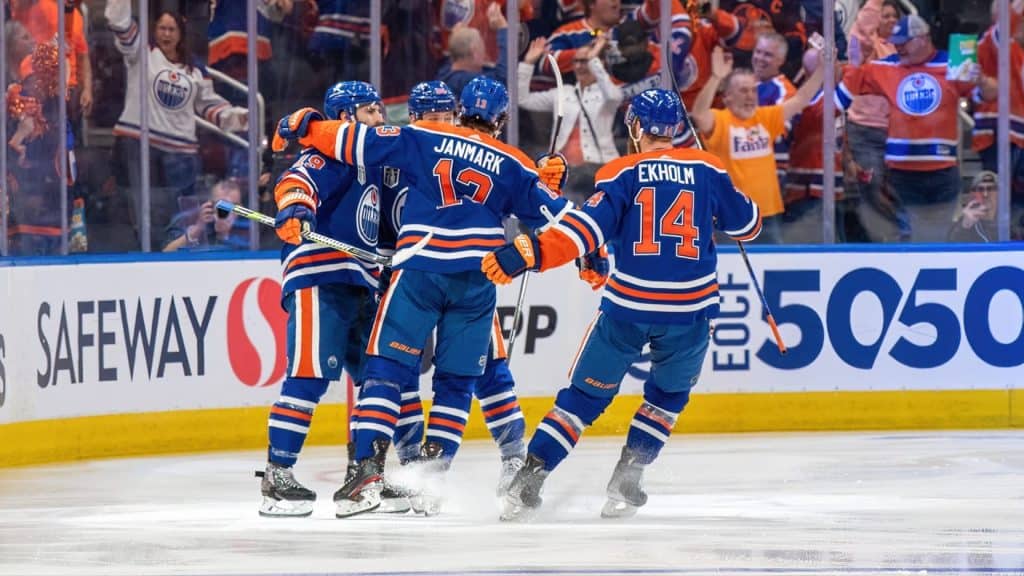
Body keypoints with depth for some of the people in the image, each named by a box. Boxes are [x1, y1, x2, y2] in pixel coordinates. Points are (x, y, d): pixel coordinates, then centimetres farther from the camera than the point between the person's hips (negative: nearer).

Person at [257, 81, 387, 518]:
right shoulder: (331, 151, -3)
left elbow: (378, 232, 34)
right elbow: (296, 183, -22)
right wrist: (294, 211, -40)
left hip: (361, 285, 10)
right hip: (319, 279, -10)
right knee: (310, 374, -18)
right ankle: (276, 477, -20)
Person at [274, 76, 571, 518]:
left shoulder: (424, 138, 5)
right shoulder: (512, 165, 9)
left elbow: (359, 143, 2)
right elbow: (553, 214, 11)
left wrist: (303, 126, 13)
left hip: (420, 269, -2)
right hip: (478, 275, 2)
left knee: (387, 366, -1)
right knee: (457, 379, 14)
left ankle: (368, 469, -15)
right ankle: (433, 470, 7)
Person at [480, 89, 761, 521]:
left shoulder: (622, 174, -3)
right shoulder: (707, 169, 5)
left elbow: (587, 227, -16)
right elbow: (746, 224, 16)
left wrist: (527, 254, -20)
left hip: (627, 306, -1)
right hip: (690, 307, 1)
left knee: (586, 394, 9)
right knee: (670, 392, 25)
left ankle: (529, 480, 0)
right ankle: (626, 481, 15)